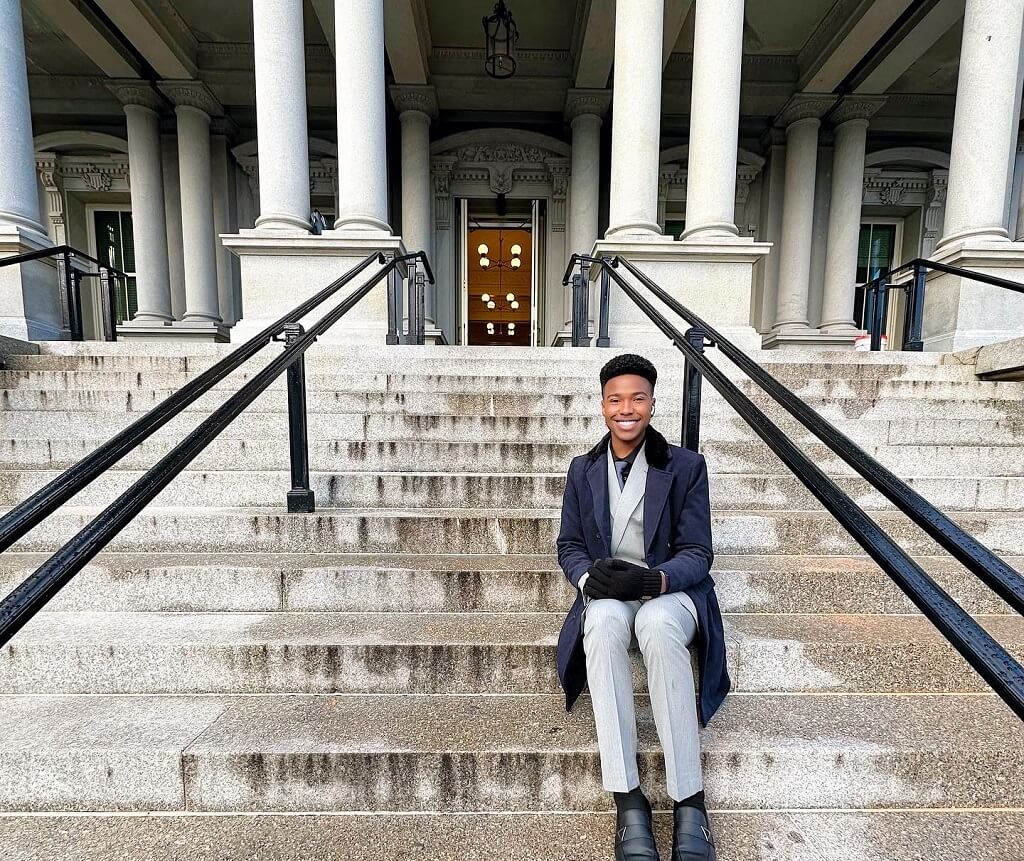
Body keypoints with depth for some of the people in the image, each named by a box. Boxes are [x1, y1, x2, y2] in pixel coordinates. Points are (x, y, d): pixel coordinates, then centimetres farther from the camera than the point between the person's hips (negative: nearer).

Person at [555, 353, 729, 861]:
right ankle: (628, 800, -29)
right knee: (604, 621, -35)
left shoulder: (686, 467, 1)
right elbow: (569, 546, 9)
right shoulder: (583, 470, 9)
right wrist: (589, 577, -15)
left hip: (670, 592, -1)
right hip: (607, 597, 2)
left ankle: (689, 801, -27)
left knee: (657, 624, -38)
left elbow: (697, 553, -3)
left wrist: (653, 579, -24)